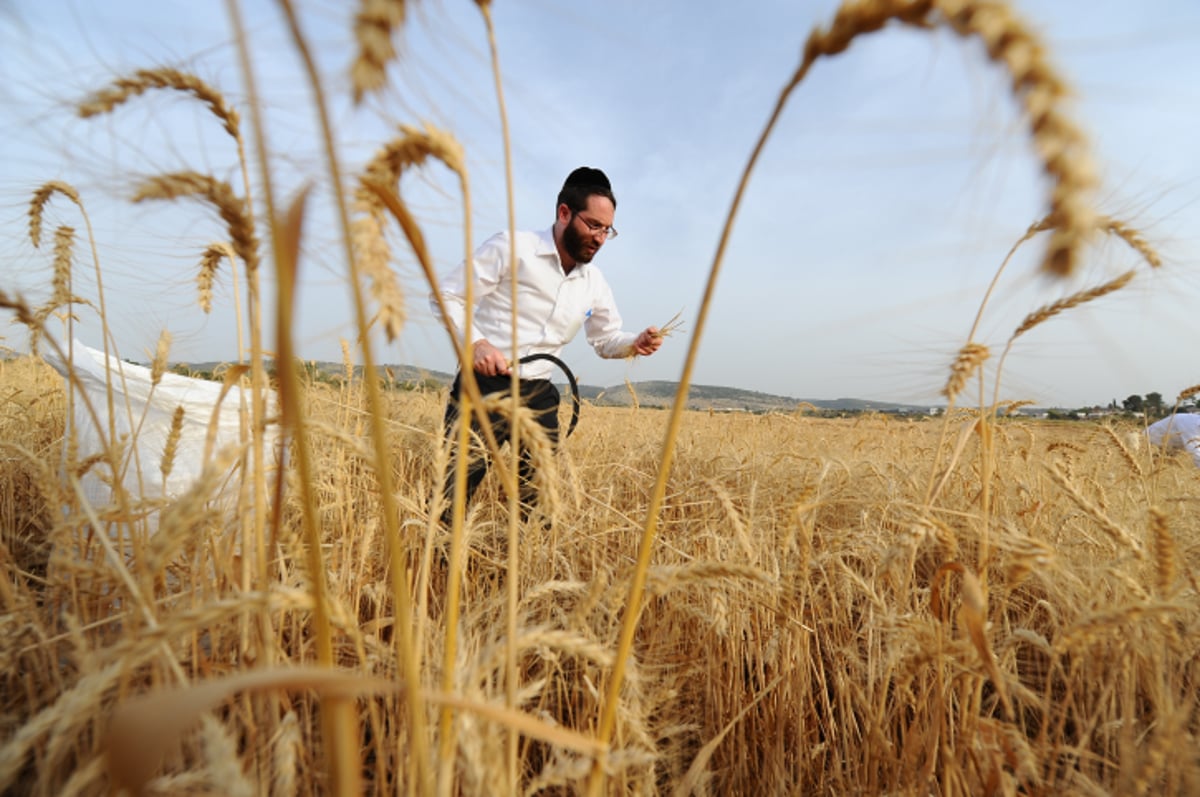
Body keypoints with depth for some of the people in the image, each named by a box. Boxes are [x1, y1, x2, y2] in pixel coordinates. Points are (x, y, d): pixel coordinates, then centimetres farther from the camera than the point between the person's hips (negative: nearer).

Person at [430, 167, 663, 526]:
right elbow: (445, 295, -5)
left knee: (541, 501, 9)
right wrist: (475, 341, -23)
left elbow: (606, 339, 22)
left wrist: (636, 342, -1)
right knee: (450, 499, -6)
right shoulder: (511, 247, -7)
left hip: (538, 396, 5)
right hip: (485, 385, -5)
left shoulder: (595, 283, 11)